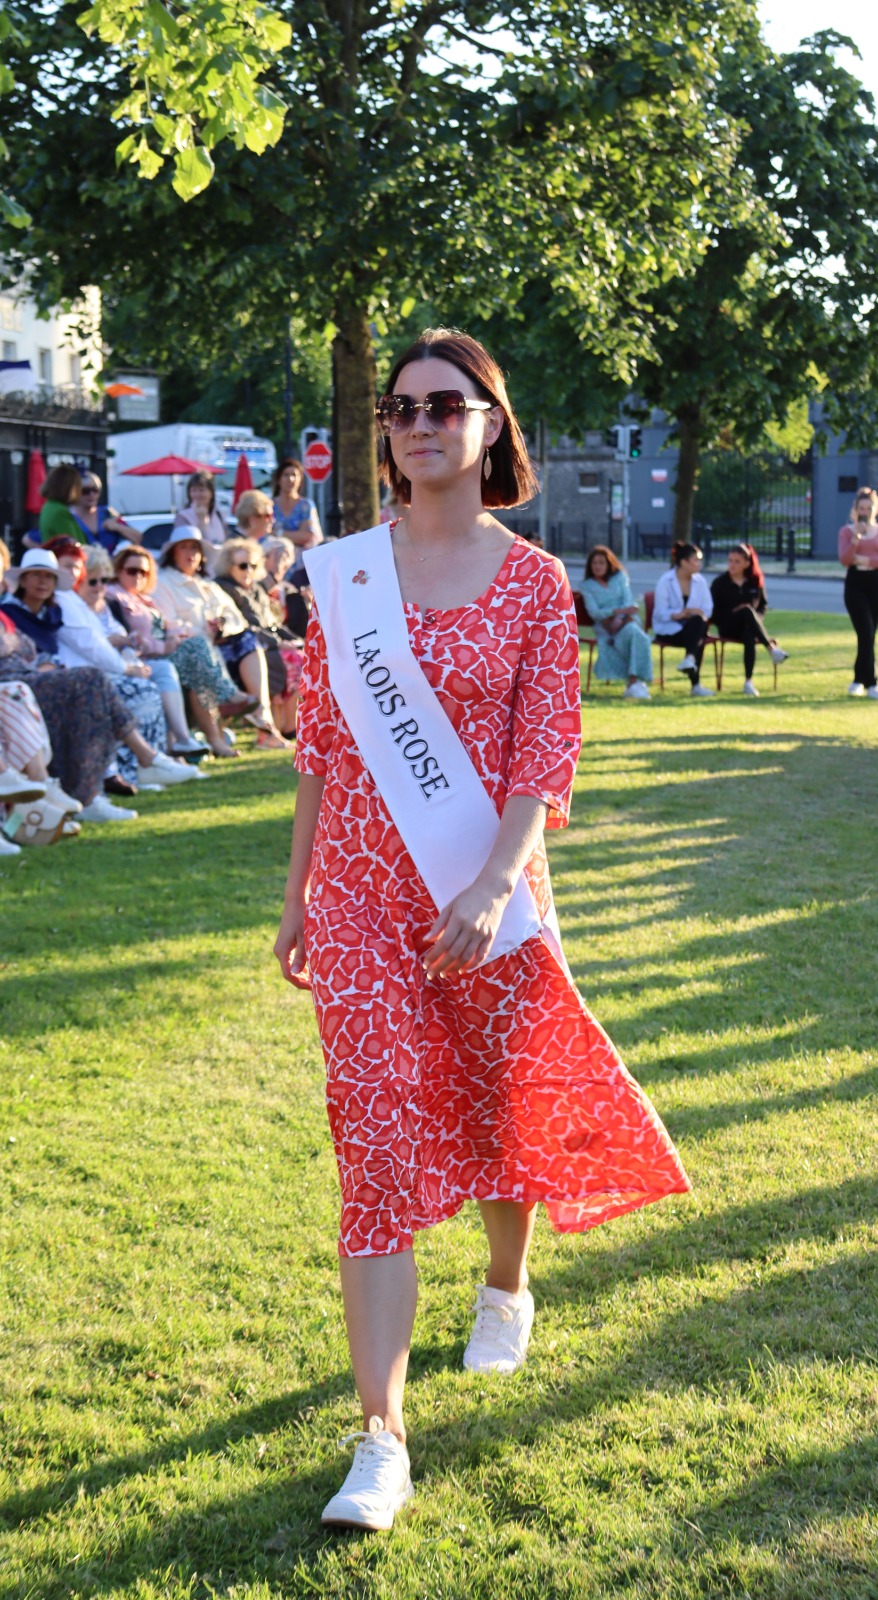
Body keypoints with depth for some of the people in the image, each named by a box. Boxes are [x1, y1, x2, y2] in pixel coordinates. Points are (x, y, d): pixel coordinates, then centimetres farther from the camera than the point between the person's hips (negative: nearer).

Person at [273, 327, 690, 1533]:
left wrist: (493, 884, -22)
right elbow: (320, 746, 7)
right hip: (362, 893, 1)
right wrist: (297, 896, 8)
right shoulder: (342, 573, 2)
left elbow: (548, 755, -9)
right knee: (379, 1147, -6)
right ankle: (382, 1437, -4)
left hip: (489, 893, 0)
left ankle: (506, 1287, 49)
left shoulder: (534, 583, -2)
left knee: (505, 1113, 15)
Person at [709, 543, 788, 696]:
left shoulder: (755, 581, 7)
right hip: (727, 627, -2)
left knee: (750, 636, -39)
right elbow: (712, 611, 0)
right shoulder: (719, 583, 1)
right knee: (747, 611, -36)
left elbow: (763, 605, 16)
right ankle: (772, 648, -43)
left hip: (748, 627, 2)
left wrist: (755, 618, -6)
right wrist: (733, 612, -15)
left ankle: (748, 682, -40)